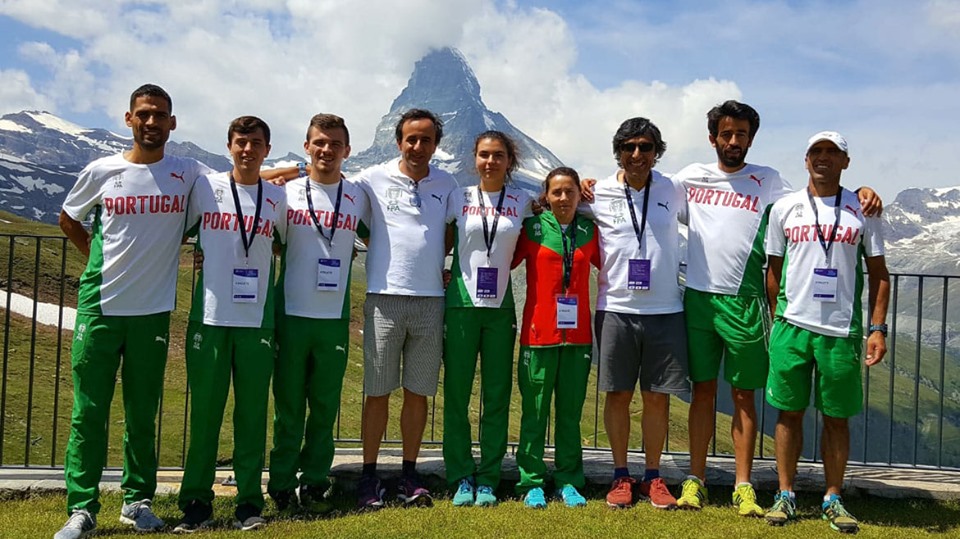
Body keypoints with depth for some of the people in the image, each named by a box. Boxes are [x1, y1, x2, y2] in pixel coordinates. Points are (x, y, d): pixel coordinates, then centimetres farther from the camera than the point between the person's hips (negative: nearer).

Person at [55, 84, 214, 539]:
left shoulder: (189, 173, 1)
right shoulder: (101, 171, 2)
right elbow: (68, 220, 15)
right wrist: (99, 259, 11)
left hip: (153, 310, 0)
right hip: (99, 306, 0)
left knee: (143, 413, 8)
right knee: (88, 411, 2)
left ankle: (138, 499, 20)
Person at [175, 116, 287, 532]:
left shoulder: (278, 197, 7)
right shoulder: (205, 187, 4)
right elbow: (179, 232, 12)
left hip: (257, 322, 1)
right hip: (209, 318, -1)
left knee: (252, 413, 5)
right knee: (204, 413, 4)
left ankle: (249, 501, 14)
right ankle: (196, 501, 14)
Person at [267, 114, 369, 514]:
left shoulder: (359, 197, 4)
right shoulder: (286, 192, 2)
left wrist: (341, 253, 3)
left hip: (334, 318, 1)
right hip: (291, 314, -1)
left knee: (325, 406, 8)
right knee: (288, 406, 6)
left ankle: (314, 483, 21)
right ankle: (281, 485, 18)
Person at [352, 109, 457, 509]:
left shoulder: (447, 184, 10)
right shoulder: (373, 179, 1)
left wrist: (439, 264, 4)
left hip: (430, 300, 2)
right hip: (384, 299, -2)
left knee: (418, 392, 8)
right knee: (377, 392, 3)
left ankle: (409, 475, 19)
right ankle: (369, 476, 14)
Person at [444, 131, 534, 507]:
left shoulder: (522, 202, 6)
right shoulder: (458, 197, 4)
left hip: (501, 307, 1)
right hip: (462, 303, -1)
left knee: (497, 395, 4)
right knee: (456, 394, 1)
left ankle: (488, 479, 15)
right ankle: (461, 478, 12)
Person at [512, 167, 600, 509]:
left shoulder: (589, 231, 7)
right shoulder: (532, 228, -1)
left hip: (577, 335, 3)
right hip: (538, 334, -2)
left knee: (571, 413, 11)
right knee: (534, 411, 4)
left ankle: (568, 481, 22)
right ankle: (532, 483, 15)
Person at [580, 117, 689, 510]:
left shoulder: (672, 191, 5)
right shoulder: (596, 195, 1)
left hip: (664, 310, 1)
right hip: (615, 308, -1)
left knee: (658, 396, 6)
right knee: (618, 394, 6)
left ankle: (652, 477, 21)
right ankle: (621, 476, 20)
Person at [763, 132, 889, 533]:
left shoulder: (862, 211, 5)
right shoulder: (784, 209, 6)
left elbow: (878, 273, 7)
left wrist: (878, 328, -1)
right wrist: (774, 323, 6)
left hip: (842, 330, 0)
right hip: (792, 326, 0)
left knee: (837, 418, 7)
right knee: (790, 413, 6)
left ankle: (833, 499, 20)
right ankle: (785, 495, 17)